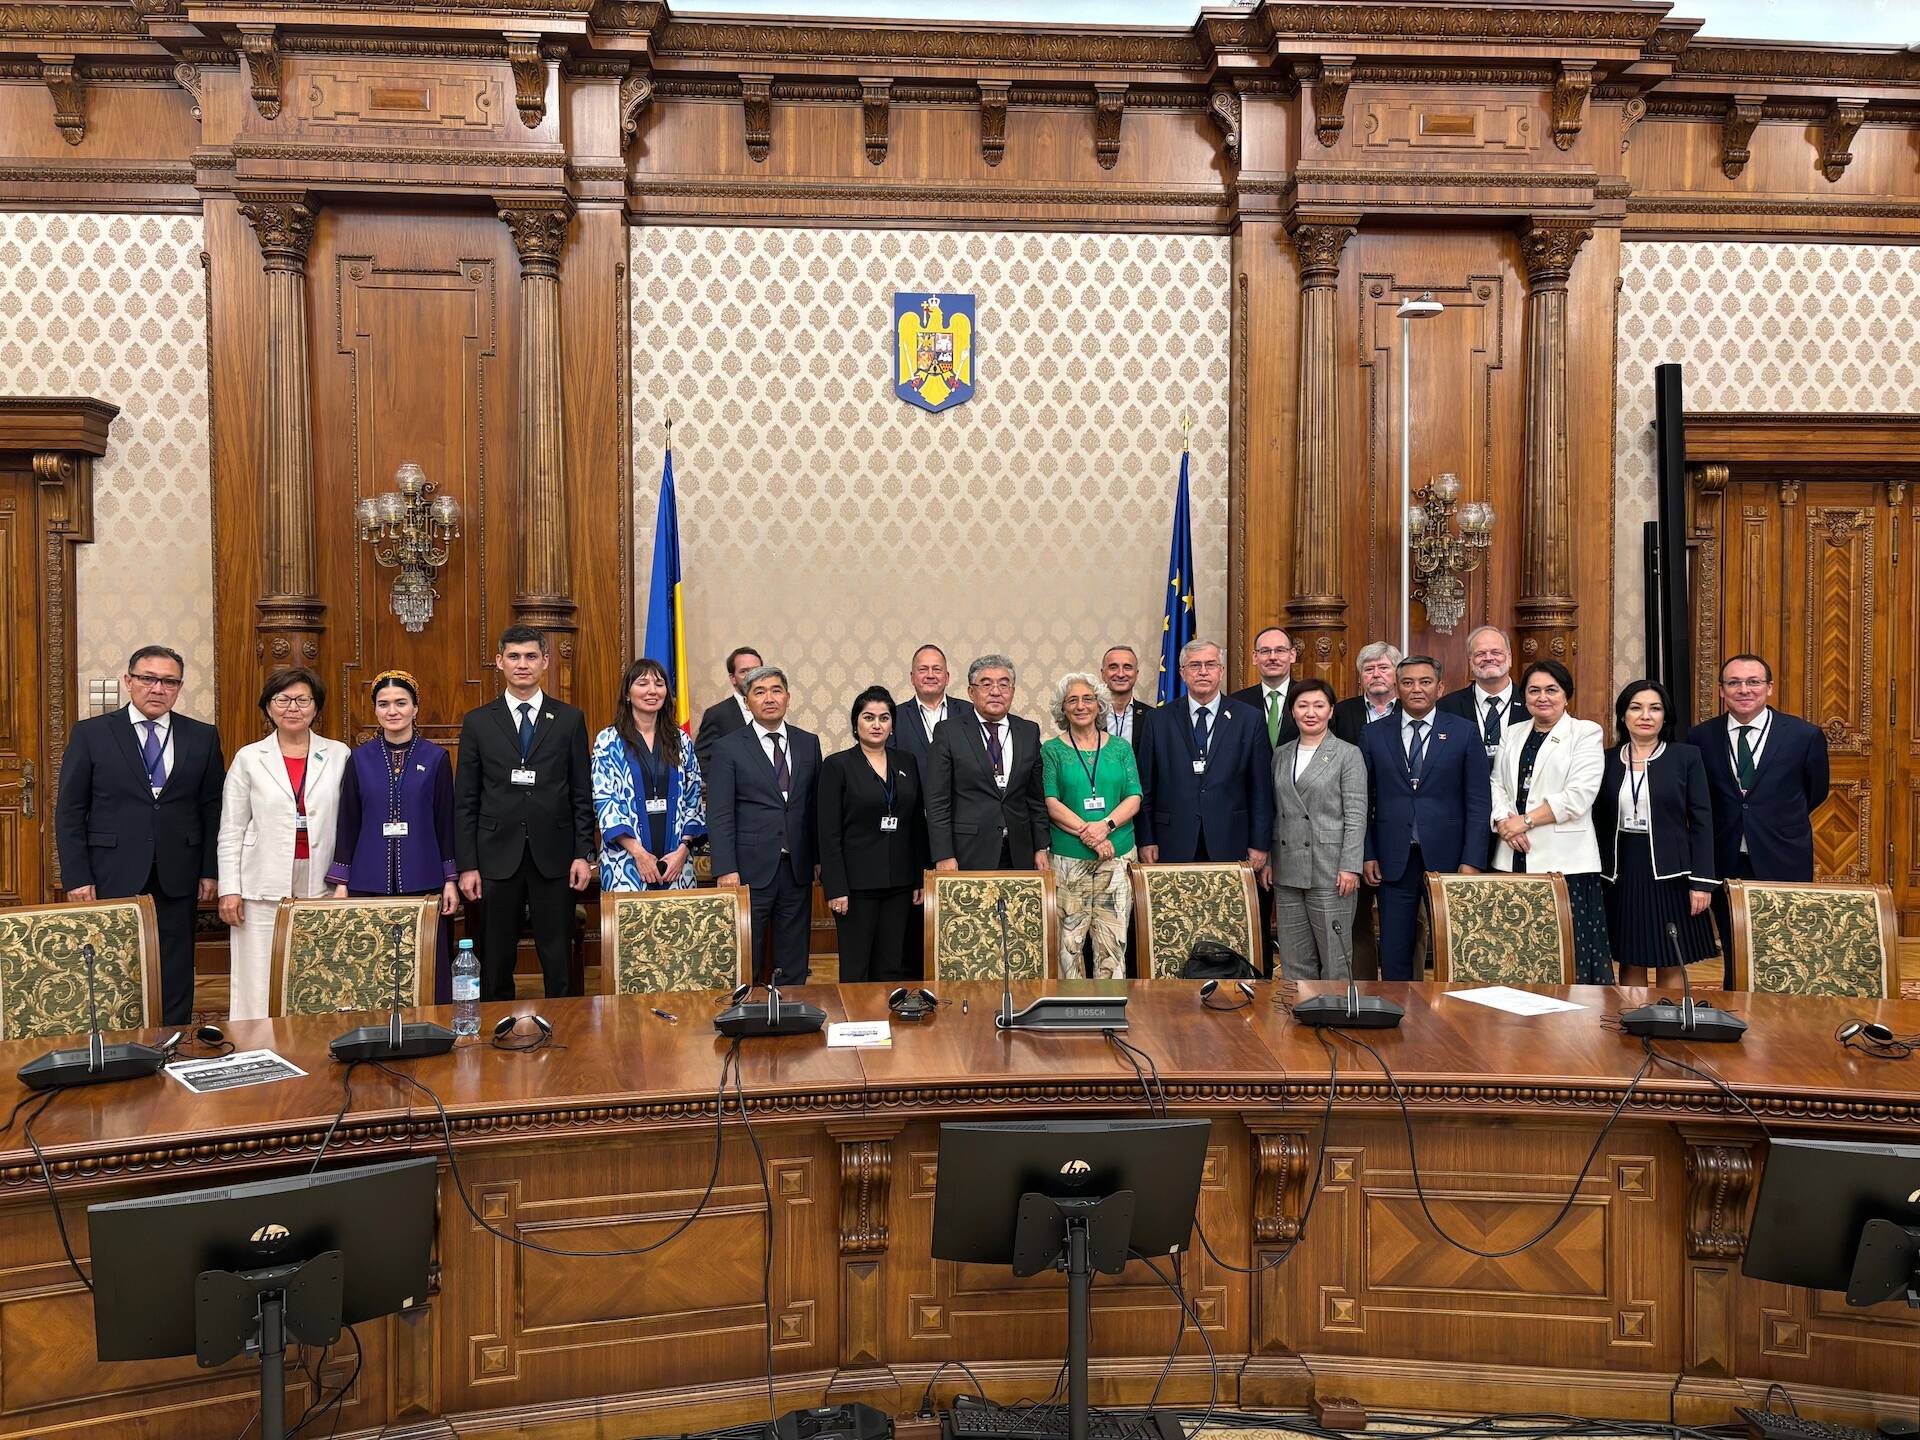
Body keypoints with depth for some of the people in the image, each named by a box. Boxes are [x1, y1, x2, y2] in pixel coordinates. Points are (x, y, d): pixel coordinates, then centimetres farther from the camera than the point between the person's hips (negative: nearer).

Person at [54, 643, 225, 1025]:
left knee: (175, 977, 7)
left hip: (177, 878, 2)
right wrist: (76, 877, -5)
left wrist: (210, 870, 2)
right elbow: (69, 811, 1)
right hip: (112, 877, -1)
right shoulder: (90, 734, 2)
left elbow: (213, 808, 8)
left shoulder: (203, 737, 6)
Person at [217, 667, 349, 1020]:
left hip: (321, 885, 0)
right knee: (260, 986, 0)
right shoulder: (248, 758, 7)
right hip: (264, 888, 0)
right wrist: (230, 889, 0)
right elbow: (231, 831, 7)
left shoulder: (339, 755, 7)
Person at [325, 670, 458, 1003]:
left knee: (427, 973, -1)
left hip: (423, 881, -1)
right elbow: (347, 823, 7)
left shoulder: (436, 758, 2)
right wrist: (340, 882, 3)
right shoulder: (360, 759, 6)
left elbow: (446, 822, 4)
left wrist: (451, 880, 0)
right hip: (369, 882, 1)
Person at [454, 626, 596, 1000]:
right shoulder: (478, 722, 5)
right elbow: (465, 801, 4)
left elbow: (582, 794, 5)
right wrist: (467, 866, -2)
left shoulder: (570, 719, 5)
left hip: (553, 857, 0)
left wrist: (584, 854, -2)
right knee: (496, 962, 8)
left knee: (559, 962, 5)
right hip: (497, 856, 0)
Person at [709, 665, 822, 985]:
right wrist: (726, 870, -13)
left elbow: (816, 805, 12)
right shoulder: (729, 748, -2)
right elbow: (719, 815, -6)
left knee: (794, 966, 10)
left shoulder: (809, 743, 9)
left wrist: (821, 857, 8)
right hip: (750, 870, -3)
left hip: (798, 870, 4)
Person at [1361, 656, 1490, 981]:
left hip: (1447, 859, -1)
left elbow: (1478, 803, 0)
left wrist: (1472, 861, -6)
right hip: (1393, 862, 1)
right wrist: (1367, 855, 0)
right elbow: (1363, 800, 7)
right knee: (1393, 955, 6)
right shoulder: (1374, 735, 6)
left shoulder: (1465, 734, 2)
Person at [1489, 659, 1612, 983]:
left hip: (1563, 859, -4)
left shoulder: (1586, 733, 3)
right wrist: (1504, 822, -7)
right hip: (1514, 858, 4)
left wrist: (1526, 821, -11)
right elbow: (1497, 785, 12)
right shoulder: (1512, 735, 19)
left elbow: (1579, 795, -9)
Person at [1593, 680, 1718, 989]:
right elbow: (1599, 823, 8)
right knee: (1630, 962, 7)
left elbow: (1701, 822, -3)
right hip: (1622, 873, 2)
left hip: (1670, 872, -2)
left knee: (1670, 965, 5)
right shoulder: (1608, 761, 5)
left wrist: (1702, 882, -8)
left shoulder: (1686, 757, -1)